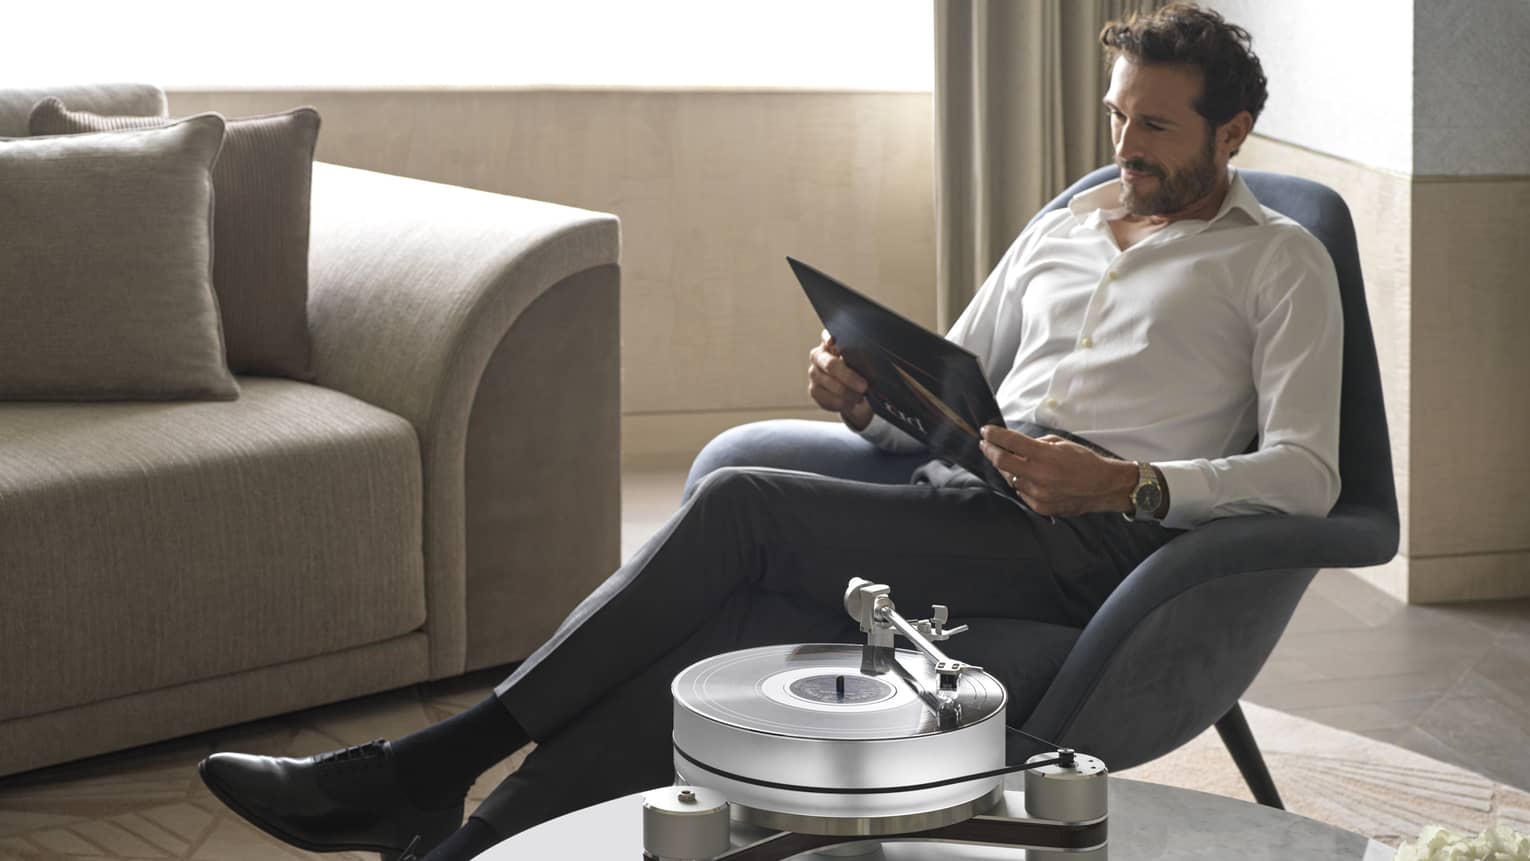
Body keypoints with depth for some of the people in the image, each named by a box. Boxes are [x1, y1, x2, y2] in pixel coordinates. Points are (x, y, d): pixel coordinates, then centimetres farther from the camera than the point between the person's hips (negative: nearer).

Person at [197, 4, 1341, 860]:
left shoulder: (1278, 261, 9)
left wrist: (1128, 484, -19)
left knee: (742, 508, -24)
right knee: (719, 635, -25)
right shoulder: (1064, 226, 28)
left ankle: (439, 762, -22)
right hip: (959, 508, 6)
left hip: (1087, 538, -6)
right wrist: (863, 395, 3)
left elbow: (1306, 472, -5)